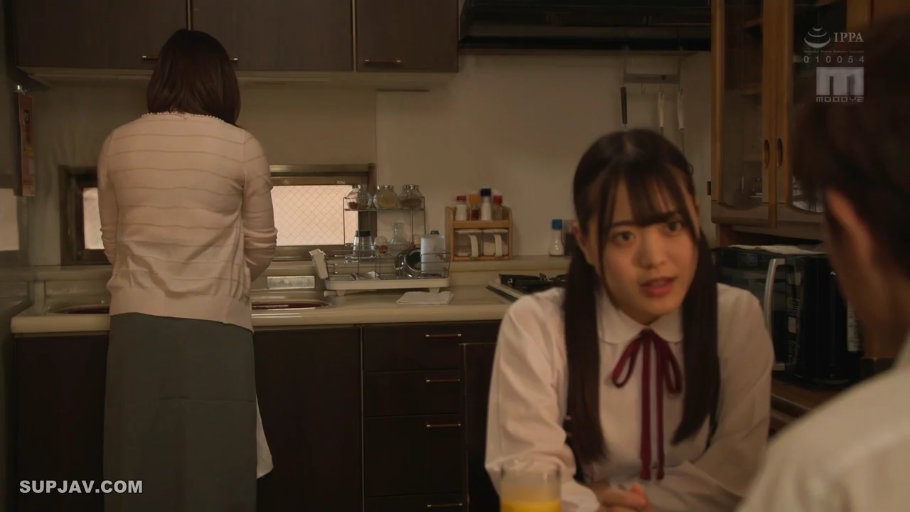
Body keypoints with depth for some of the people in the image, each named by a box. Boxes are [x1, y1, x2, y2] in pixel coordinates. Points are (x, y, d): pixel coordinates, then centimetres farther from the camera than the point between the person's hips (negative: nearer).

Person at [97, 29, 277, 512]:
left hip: (136, 324, 3)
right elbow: (260, 247, 6)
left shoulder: (117, 144, 6)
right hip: (213, 327, -3)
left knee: (143, 470, 10)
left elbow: (113, 241, 15)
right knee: (212, 473, 5)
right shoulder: (241, 147, -2)